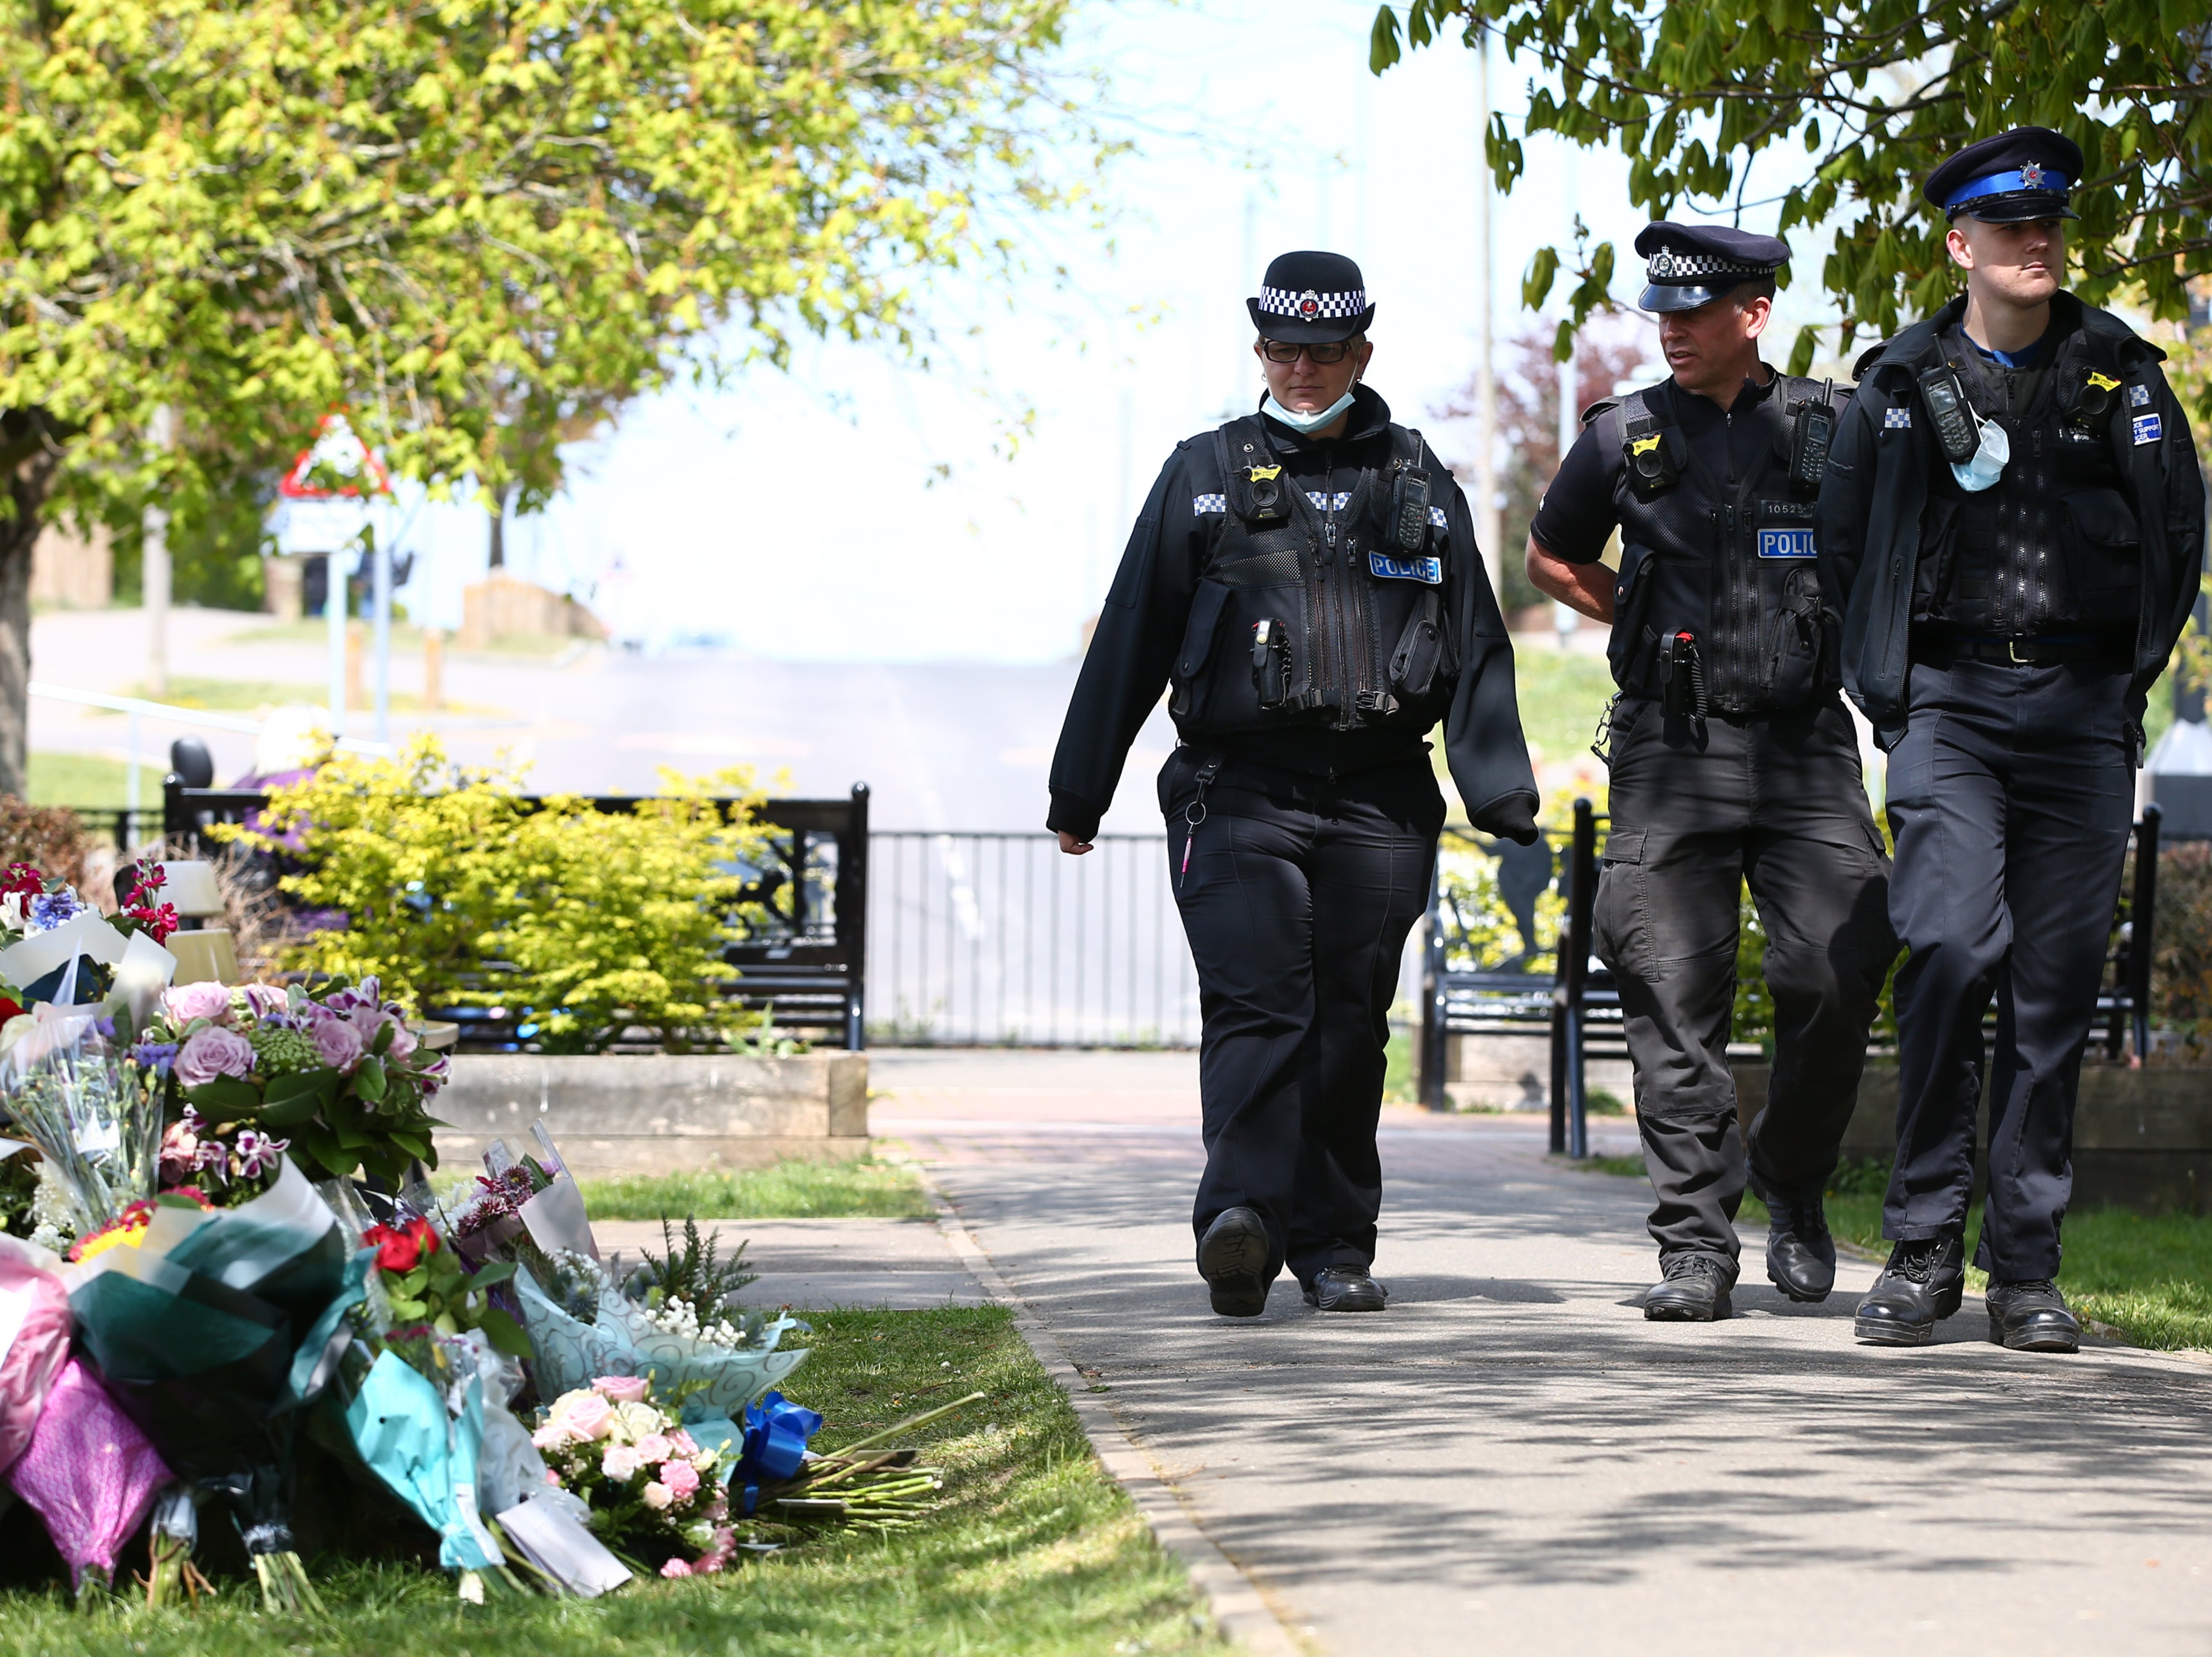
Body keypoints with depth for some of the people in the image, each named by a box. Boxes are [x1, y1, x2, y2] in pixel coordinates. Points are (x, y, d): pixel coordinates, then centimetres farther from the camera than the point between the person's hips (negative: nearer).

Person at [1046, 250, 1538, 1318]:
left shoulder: (1419, 487, 14)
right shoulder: (1205, 476, 11)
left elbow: (1477, 649, 13)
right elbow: (1130, 640, 11)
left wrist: (1502, 797, 4)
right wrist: (1078, 793, 10)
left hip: (1378, 799, 2)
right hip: (1239, 789, -2)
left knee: (1349, 1025, 3)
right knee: (1257, 1004, -16)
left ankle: (1333, 1244, 11)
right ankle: (1243, 1218, -30)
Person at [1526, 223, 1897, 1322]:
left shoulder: (1831, 430, 6)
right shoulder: (1625, 436, 7)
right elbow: (1551, 558, 23)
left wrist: (1845, 639, 10)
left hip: (1806, 747, 0)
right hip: (1671, 749, 0)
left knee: (1837, 973, -12)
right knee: (1675, 999, -6)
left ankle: (1791, 1178, 13)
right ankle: (1695, 1248, -2)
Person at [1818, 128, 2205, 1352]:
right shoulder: (1903, 385, 6)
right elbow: (1842, 543, 15)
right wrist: (1890, 695, 8)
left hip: (2081, 711, 1)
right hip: (1948, 701, -1)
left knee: (2056, 980, 0)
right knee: (1948, 948, -17)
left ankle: (2026, 1271, 6)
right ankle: (1923, 1244, -8)